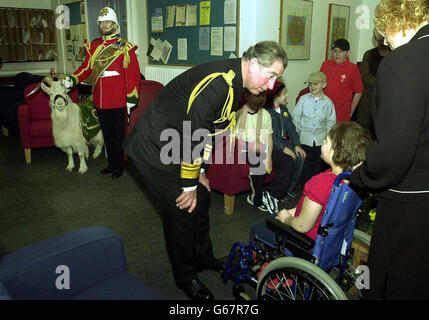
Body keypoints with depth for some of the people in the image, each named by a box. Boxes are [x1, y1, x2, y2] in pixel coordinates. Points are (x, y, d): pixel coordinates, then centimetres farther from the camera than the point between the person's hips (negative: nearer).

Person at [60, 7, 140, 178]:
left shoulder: (124, 47, -5)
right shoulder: (93, 46, 11)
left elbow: (133, 73, -8)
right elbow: (86, 68, 15)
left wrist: (131, 98, -12)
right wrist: (71, 79, -3)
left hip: (118, 101, -5)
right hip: (99, 100, 5)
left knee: (118, 135, 4)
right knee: (107, 134, 15)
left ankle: (119, 166, 18)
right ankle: (111, 164, 29)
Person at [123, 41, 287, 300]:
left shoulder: (234, 84, 5)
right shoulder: (217, 82, -28)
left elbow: (214, 128, 11)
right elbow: (192, 134, -27)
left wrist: (199, 171, 11)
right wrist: (189, 184, -17)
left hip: (176, 146, 10)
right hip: (155, 146, -10)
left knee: (201, 198, 15)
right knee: (183, 208, -4)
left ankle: (203, 257, 37)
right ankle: (185, 277, 18)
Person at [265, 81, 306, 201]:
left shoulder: (284, 108, 13)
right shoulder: (266, 111, -14)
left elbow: (291, 127, 9)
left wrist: (297, 145, -3)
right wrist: (283, 148, -24)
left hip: (285, 141, 7)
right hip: (272, 145, -7)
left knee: (300, 157, -16)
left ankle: (290, 188, 1)